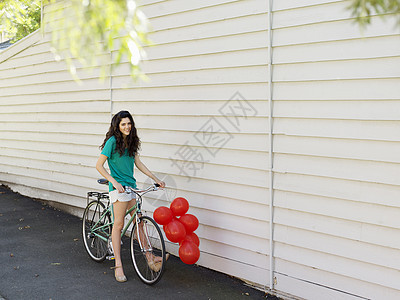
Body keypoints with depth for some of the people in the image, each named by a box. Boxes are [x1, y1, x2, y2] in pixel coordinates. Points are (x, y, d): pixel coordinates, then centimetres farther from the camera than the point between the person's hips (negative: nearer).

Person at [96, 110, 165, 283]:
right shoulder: (112, 141, -10)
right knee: (118, 224, -5)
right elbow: (99, 166, -12)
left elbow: (138, 163, 16)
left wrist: (156, 179, 11)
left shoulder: (131, 141, 11)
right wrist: (115, 182, -20)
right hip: (118, 187, -7)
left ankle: (149, 257, 18)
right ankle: (118, 265, -1)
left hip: (131, 185, 7)